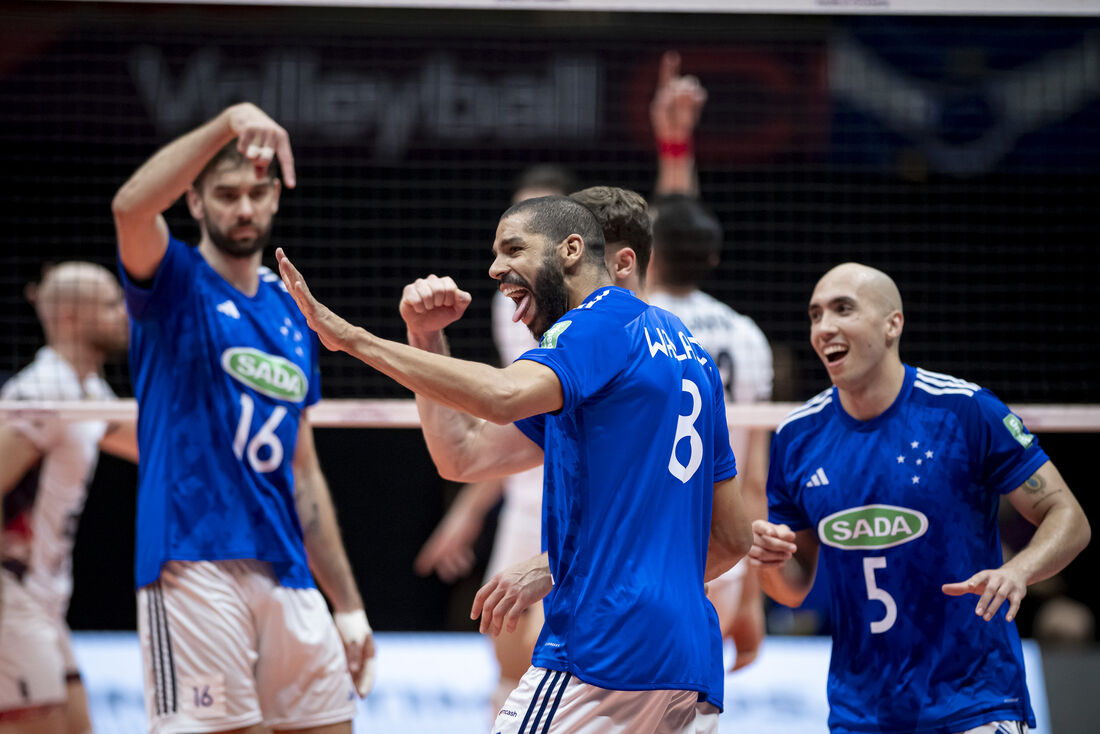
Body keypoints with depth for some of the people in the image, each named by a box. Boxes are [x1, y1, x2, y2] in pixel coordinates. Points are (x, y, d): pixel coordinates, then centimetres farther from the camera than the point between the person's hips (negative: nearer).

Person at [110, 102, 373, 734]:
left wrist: (349, 606, 19)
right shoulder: (177, 284, 2)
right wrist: (227, 124, -33)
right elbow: (131, 206, -23)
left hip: (288, 576, 6)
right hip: (195, 568, -6)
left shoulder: (293, 314, 19)